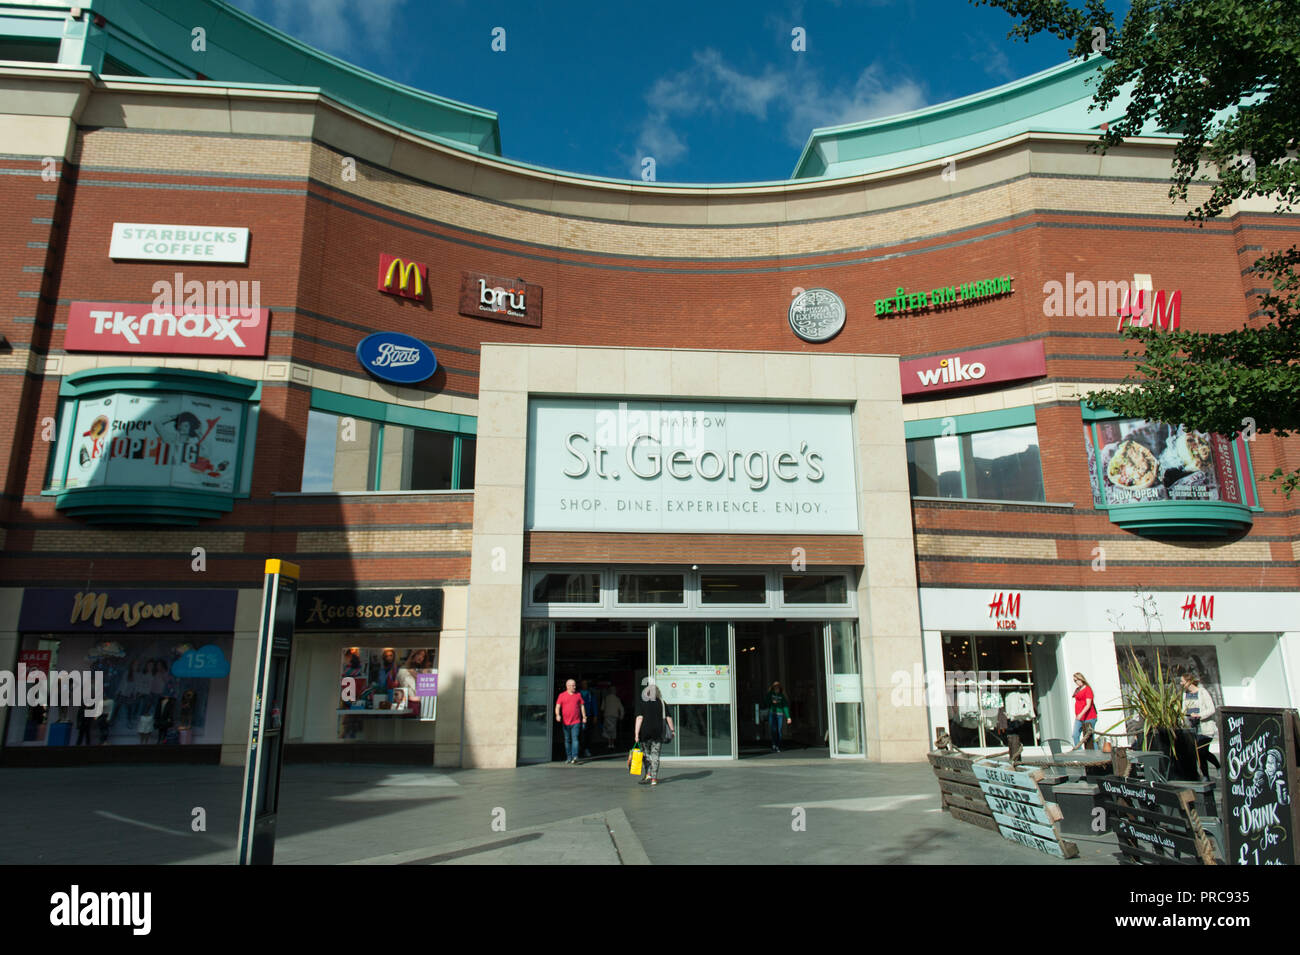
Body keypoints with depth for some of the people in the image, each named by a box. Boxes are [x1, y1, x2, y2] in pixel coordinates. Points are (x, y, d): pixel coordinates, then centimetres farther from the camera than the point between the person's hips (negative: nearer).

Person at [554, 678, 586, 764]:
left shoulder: (578, 694, 8)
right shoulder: (562, 695, 3)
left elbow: (582, 706, 13)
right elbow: (557, 706, -2)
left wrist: (584, 717, 8)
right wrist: (557, 715, -19)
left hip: (576, 722, -1)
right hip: (566, 722, 1)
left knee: (575, 739, -12)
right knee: (567, 740, 9)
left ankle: (575, 757, -20)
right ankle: (569, 758, 18)